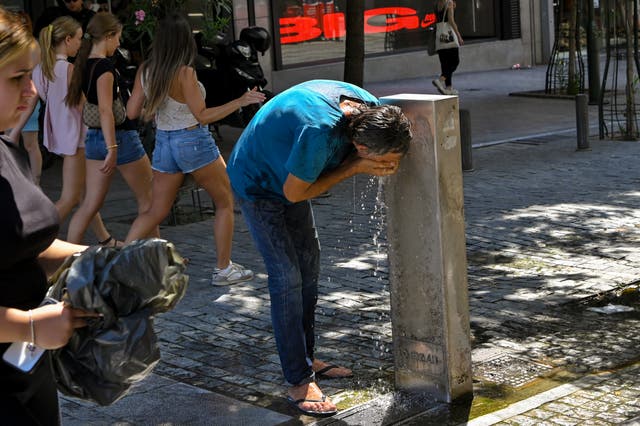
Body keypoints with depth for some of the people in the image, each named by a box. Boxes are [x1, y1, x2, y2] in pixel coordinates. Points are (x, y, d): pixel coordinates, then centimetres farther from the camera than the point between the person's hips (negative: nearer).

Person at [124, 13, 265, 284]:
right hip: (194, 142, -6)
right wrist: (240, 102, -16)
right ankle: (223, 269, 15)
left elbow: (132, 112, 2)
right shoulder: (184, 73, -19)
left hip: (163, 143, 6)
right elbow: (202, 116, -19)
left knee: (156, 211, 16)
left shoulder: (145, 71, -1)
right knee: (226, 203, 12)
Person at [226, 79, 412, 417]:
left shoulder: (369, 108, -18)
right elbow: (295, 192, -27)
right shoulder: (320, 130, -42)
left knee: (308, 266, 13)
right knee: (286, 277, -12)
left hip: (287, 178, 8)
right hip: (257, 185, -8)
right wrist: (355, 167, -28)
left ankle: (306, 359, 26)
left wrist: (381, 163, -23)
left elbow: (345, 158, -2)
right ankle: (299, 383, -6)